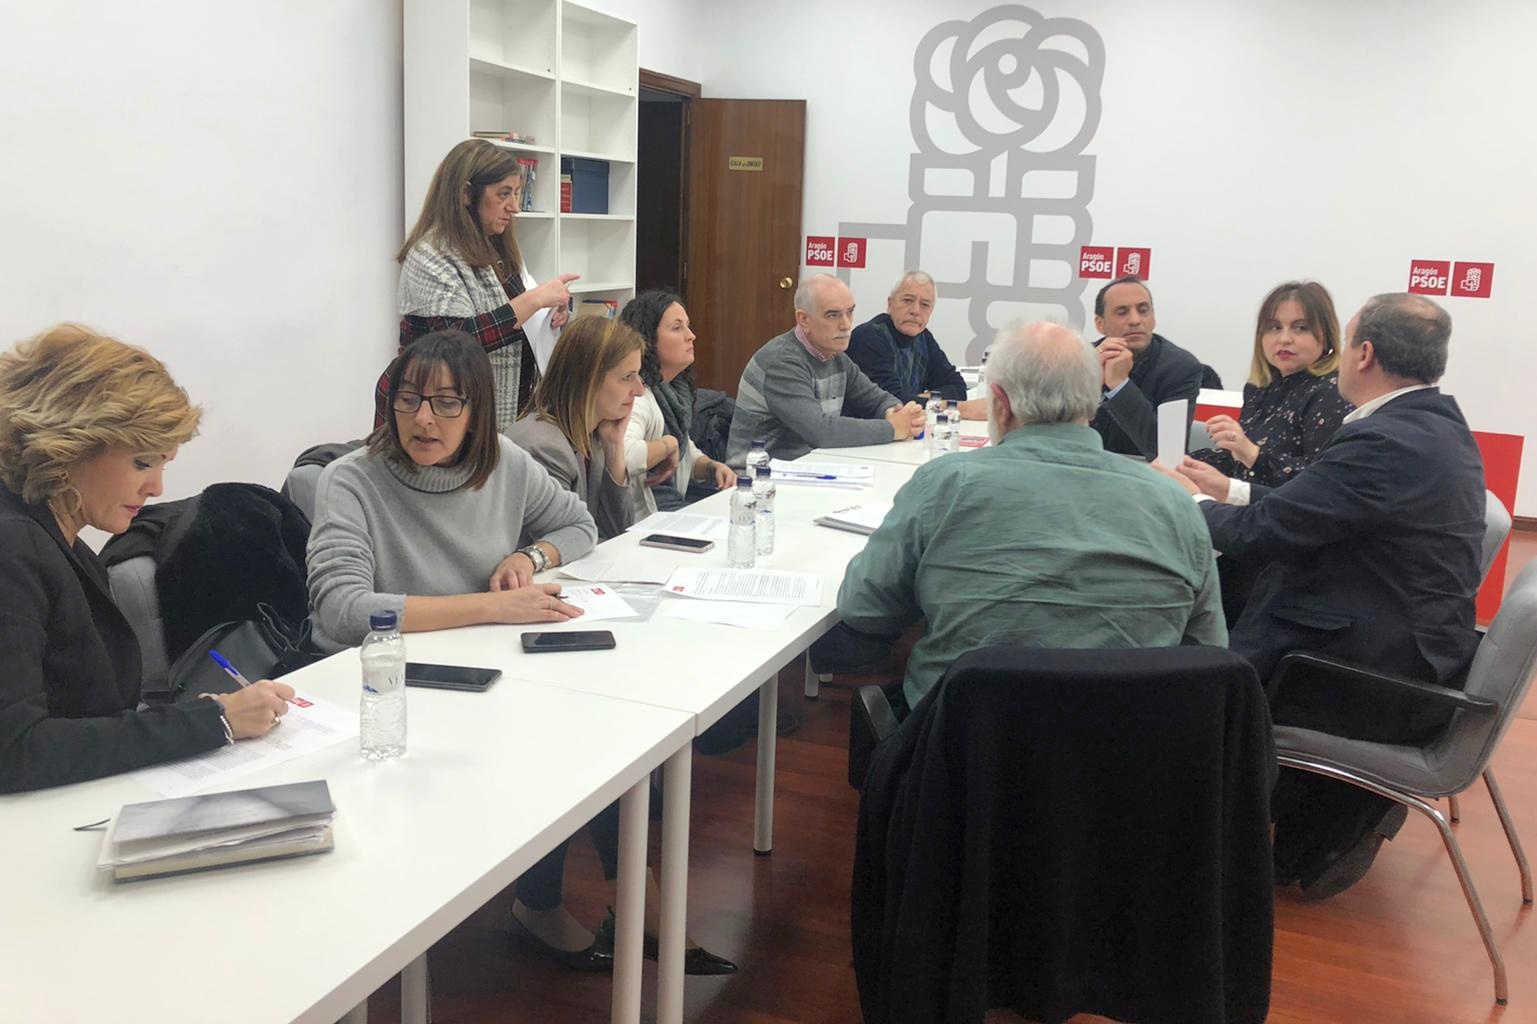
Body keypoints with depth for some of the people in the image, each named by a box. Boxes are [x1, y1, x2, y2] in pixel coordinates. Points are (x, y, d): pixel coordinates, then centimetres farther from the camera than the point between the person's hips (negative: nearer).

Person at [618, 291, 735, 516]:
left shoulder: (673, 390, 14)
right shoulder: (635, 395, -16)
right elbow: (623, 455, -37)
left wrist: (712, 467, 8)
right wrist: (668, 445, -18)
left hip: (677, 506, 9)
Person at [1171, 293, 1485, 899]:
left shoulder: (1382, 441, -24)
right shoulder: (1439, 424, 7)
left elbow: (1263, 531, -21)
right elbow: (1313, 507, 13)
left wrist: (1198, 505, -1)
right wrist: (1228, 491, 14)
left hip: (1384, 679, -9)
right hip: (1421, 653, 9)